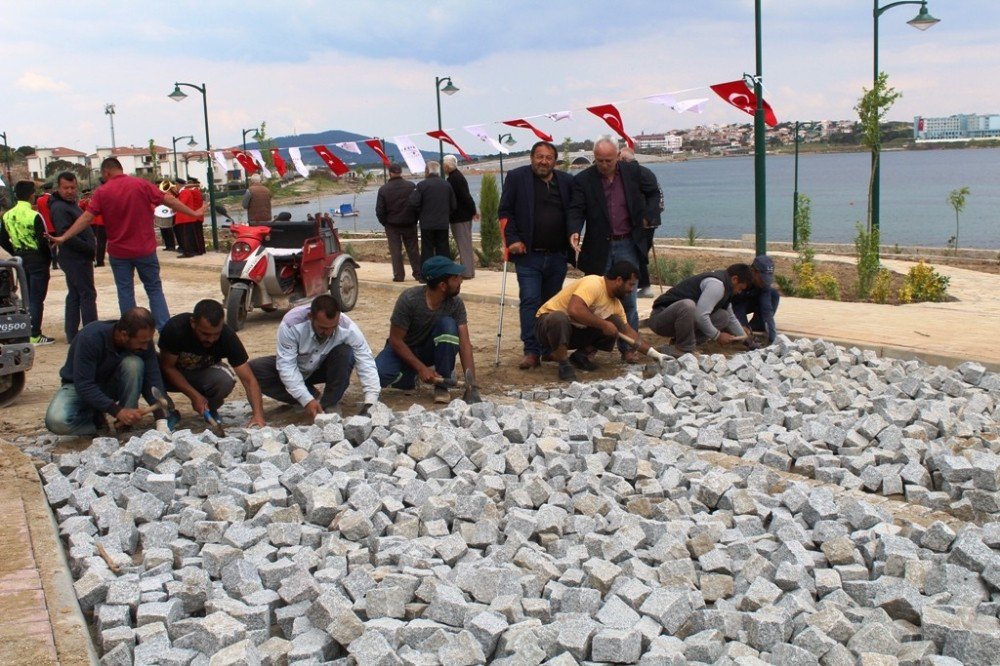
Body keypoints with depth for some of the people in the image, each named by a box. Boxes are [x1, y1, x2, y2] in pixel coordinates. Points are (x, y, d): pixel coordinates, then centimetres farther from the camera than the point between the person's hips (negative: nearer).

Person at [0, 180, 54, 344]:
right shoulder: (34, 216, -17)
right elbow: (43, 241, -17)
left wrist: (17, 254, 16)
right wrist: (49, 257, -2)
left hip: (21, 259, 6)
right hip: (37, 258, -6)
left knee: (26, 297, 17)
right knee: (37, 298, 0)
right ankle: (35, 336, 2)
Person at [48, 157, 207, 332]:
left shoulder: (101, 192, -4)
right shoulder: (141, 184, -4)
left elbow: (86, 218, -8)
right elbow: (169, 200, -4)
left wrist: (63, 237, -4)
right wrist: (194, 213, 4)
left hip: (118, 252, 0)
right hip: (145, 249, 0)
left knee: (125, 293, 8)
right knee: (154, 289, 9)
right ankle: (165, 329, 3)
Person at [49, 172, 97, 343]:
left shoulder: (71, 204, 15)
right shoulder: (59, 208, -15)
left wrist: (91, 246, 7)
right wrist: (89, 248, -20)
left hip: (76, 258, 10)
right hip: (76, 259, -10)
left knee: (74, 295, 13)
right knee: (88, 294, -7)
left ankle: (71, 334, 19)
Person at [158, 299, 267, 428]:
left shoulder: (227, 336, -28)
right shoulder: (175, 328, -31)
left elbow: (248, 379, -27)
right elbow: (167, 366, -19)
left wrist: (258, 415, -40)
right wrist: (195, 396, -28)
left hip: (204, 374, 0)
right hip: (174, 376, 0)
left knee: (225, 380, -33)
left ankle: (210, 410, -1)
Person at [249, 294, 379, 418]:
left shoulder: (347, 328, -29)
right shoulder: (291, 324, -34)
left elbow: (366, 363, -27)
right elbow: (286, 366, -30)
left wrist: (370, 402, -38)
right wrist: (306, 400, -38)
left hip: (324, 369, 0)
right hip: (295, 369, 0)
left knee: (345, 353, -31)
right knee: (253, 370, -25)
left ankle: (330, 404, -15)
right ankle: (311, 394, -10)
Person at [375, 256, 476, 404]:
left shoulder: (455, 303, -20)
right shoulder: (409, 299, -28)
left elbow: (465, 343, -22)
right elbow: (395, 340, -22)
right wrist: (421, 368, -29)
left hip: (430, 349, 2)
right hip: (404, 349, -2)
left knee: (448, 325, -30)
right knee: (377, 374, -32)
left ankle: (442, 384, -14)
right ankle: (412, 375, 2)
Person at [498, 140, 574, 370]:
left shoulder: (566, 181, 8)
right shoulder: (516, 177, 0)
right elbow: (505, 211, -1)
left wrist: (573, 238, 4)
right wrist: (512, 239, -9)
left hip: (557, 256, 3)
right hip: (528, 255, -3)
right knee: (530, 302, -7)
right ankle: (532, 352, -6)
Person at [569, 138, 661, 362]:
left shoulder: (633, 172, 1)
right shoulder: (583, 180, -4)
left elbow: (654, 191, 16)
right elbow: (577, 210, -9)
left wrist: (648, 216, 4)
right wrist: (574, 231, -27)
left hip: (628, 245, 1)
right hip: (598, 248, -1)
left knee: (628, 299, 3)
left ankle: (629, 347, 12)